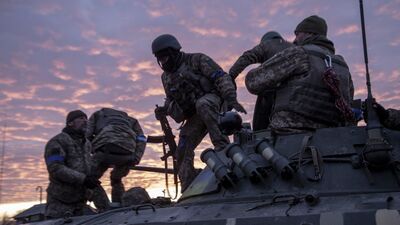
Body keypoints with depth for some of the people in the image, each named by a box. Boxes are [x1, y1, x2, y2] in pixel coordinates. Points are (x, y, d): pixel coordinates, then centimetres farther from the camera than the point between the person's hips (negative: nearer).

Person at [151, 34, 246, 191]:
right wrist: (165, 109, -1)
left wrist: (231, 98, -26)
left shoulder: (196, 60, -3)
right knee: (183, 151, -6)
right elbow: (171, 101, 23)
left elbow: (222, 78, -12)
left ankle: (222, 146, -37)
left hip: (213, 102, -6)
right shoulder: (166, 77, 17)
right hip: (194, 117, 6)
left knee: (202, 104, -40)